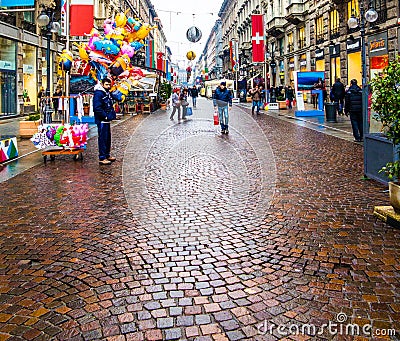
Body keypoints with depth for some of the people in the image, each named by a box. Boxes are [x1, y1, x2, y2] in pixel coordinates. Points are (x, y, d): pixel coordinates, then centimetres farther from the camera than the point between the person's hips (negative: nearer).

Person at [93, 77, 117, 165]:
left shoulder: (107, 93, 17)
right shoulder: (98, 94, -14)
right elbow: (97, 108, -22)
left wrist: (113, 114, 11)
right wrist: (105, 116, -19)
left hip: (107, 120, 10)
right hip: (102, 121, -10)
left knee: (108, 138, 16)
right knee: (103, 139, -8)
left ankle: (107, 155, 27)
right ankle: (102, 158, -4)